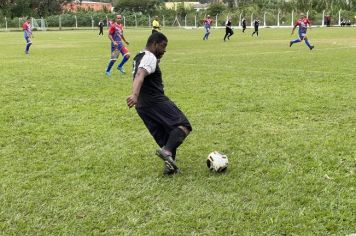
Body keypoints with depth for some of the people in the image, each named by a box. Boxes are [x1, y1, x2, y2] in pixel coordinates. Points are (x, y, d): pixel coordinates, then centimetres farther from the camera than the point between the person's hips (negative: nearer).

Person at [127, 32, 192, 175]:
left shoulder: (139, 57, 22)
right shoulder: (150, 57, -9)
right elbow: (140, 76, -29)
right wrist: (135, 95, -45)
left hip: (142, 107, 10)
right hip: (156, 102, -10)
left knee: (165, 137, 14)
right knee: (183, 125, -14)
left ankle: (169, 166, 6)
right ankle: (167, 152, -32)